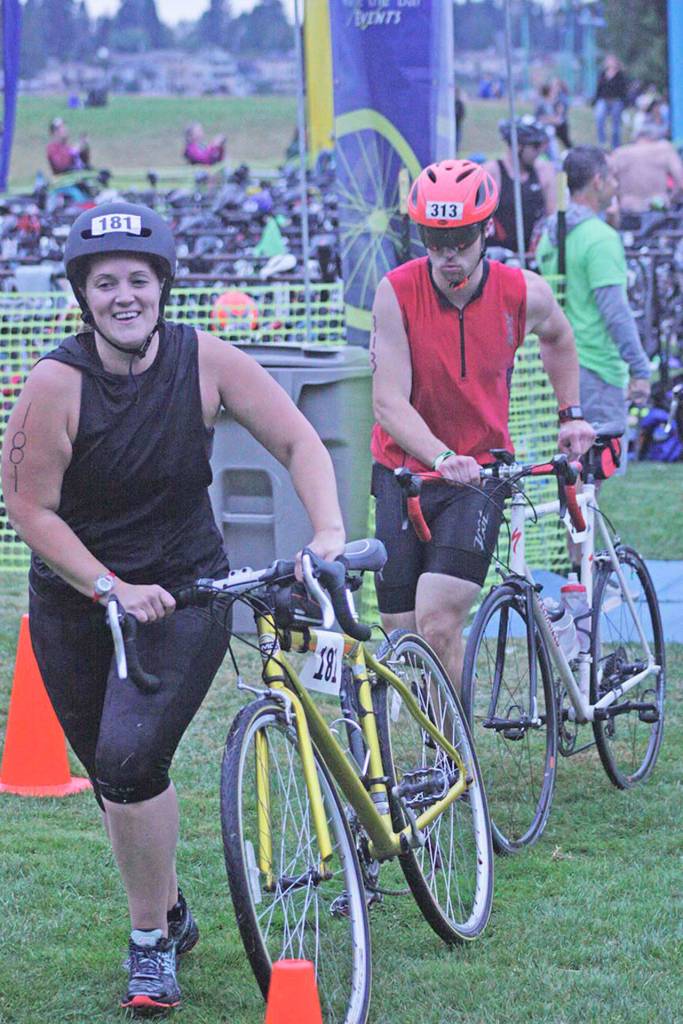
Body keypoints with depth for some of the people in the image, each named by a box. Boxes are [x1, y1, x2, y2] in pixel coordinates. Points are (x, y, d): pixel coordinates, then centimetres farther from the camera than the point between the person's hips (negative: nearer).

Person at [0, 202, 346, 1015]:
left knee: (130, 759, -19)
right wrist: (113, 589, -22)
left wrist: (329, 532, -19)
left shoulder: (206, 362, -11)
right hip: (76, 603, 1)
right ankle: (169, 915, 35)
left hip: (186, 591, -1)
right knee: (112, 776, 10)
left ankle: (151, 940, -2)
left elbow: (297, 441, -4)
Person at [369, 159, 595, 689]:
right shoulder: (397, 291, -16)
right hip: (404, 471, 1)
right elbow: (389, 403, -21)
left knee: (438, 626, -19)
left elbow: (557, 336, 15)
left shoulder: (524, 293, -11)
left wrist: (571, 414, 13)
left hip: (480, 472, -1)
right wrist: (441, 457, -36)